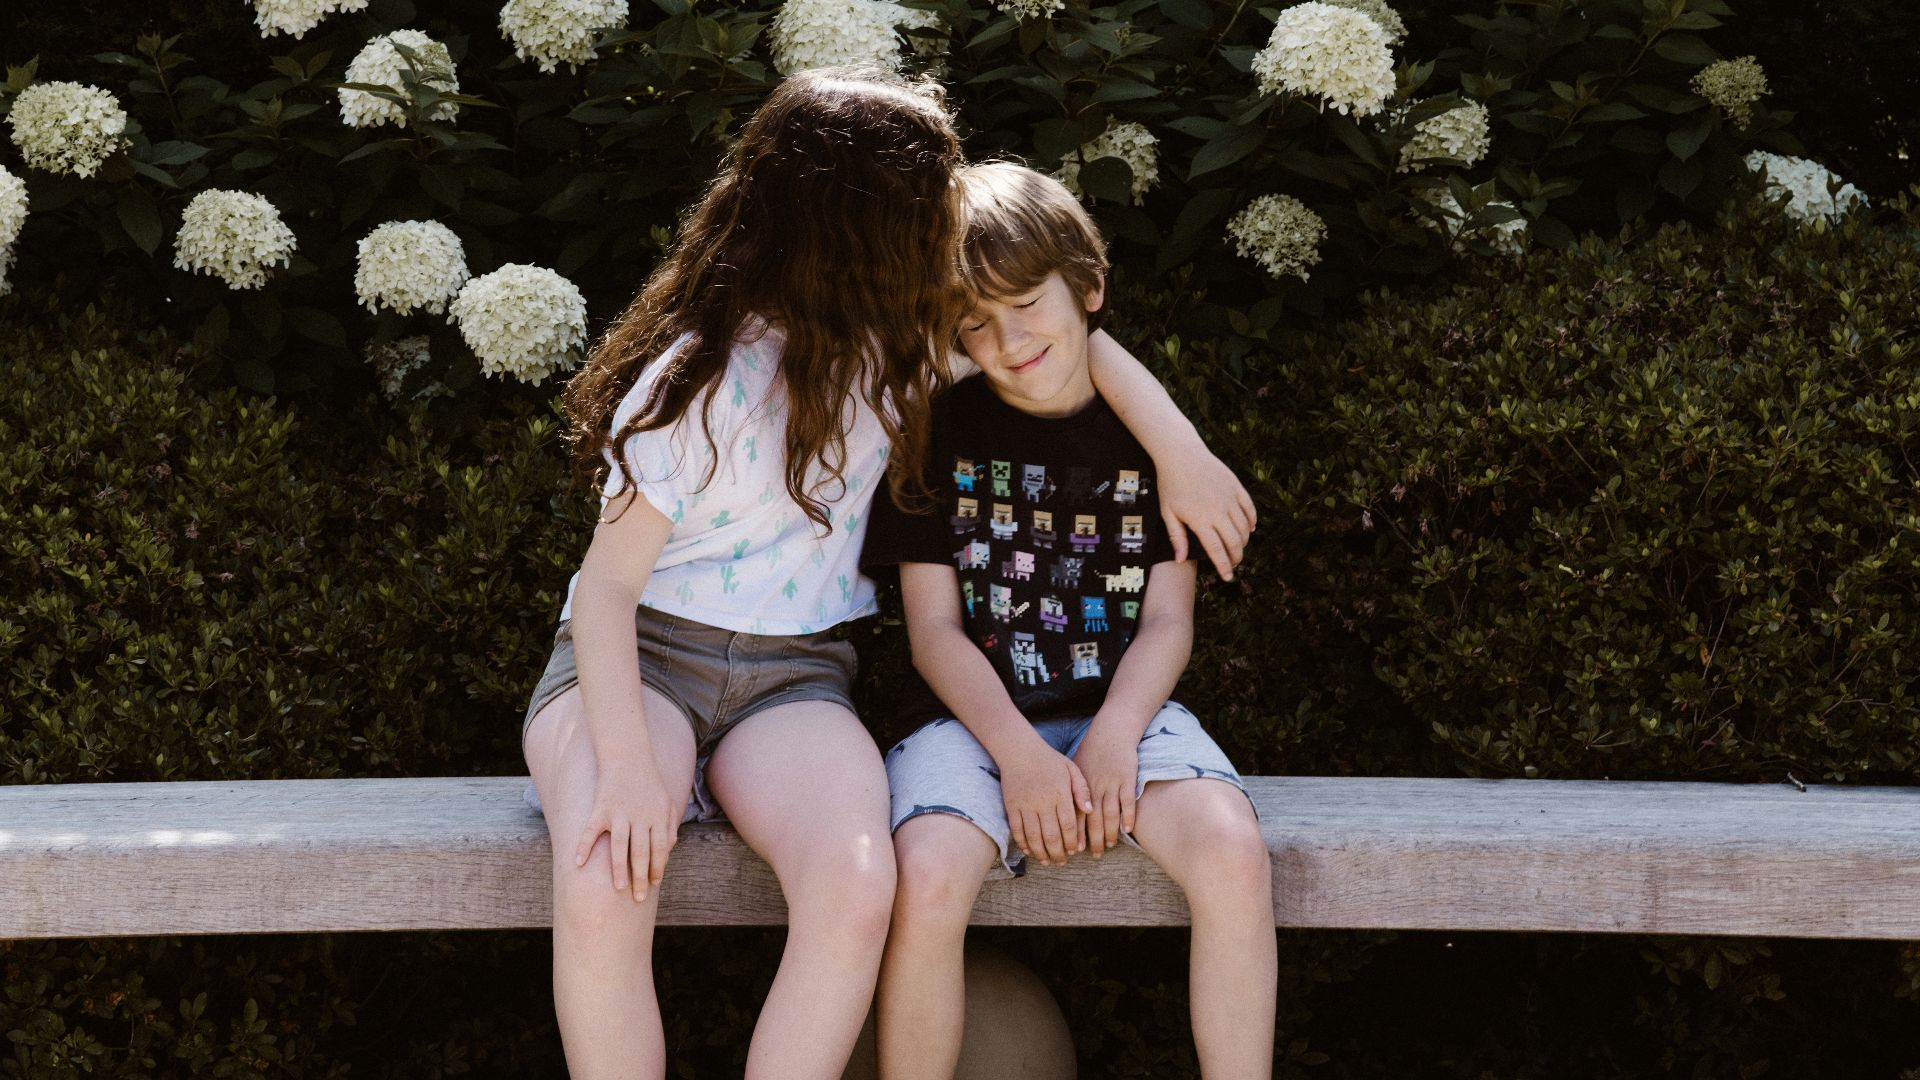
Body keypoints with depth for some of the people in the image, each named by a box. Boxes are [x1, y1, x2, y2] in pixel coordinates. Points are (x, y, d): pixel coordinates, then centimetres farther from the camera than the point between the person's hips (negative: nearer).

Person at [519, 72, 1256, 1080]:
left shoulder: (896, 336, 3)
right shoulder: (702, 380, -12)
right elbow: (606, 581, -12)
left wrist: (1184, 454, 3)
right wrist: (627, 761, -26)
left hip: (792, 674, 4)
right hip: (638, 654, -3)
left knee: (856, 890, -32)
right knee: (604, 890, -37)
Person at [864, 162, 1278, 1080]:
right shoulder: (942, 435, 4)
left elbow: (1168, 618, 4)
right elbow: (935, 629, 0)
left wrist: (1113, 736, -15)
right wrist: (1018, 753, -15)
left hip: (1124, 708, 1)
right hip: (973, 716, -1)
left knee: (1233, 851, -28)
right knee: (926, 879, -31)